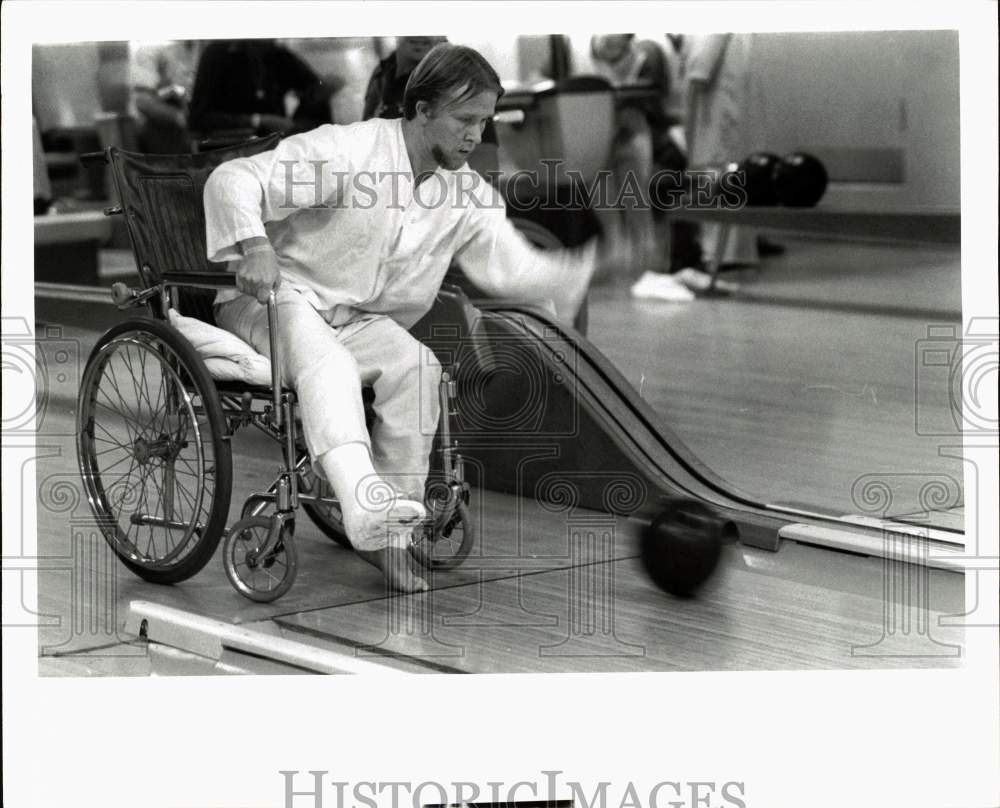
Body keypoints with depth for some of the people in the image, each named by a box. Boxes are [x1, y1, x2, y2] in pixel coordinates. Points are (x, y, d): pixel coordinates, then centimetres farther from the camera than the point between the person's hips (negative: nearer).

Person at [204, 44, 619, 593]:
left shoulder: (469, 195, 1)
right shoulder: (347, 151, -19)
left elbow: (511, 266, -3)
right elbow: (234, 180, -21)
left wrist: (589, 265, -20)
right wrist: (254, 246, -39)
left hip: (358, 320, 5)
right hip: (277, 300, -5)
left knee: (416, 367, -26)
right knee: (326, 361, -37)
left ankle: (385, 535, -18)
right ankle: (365, 501, -60)